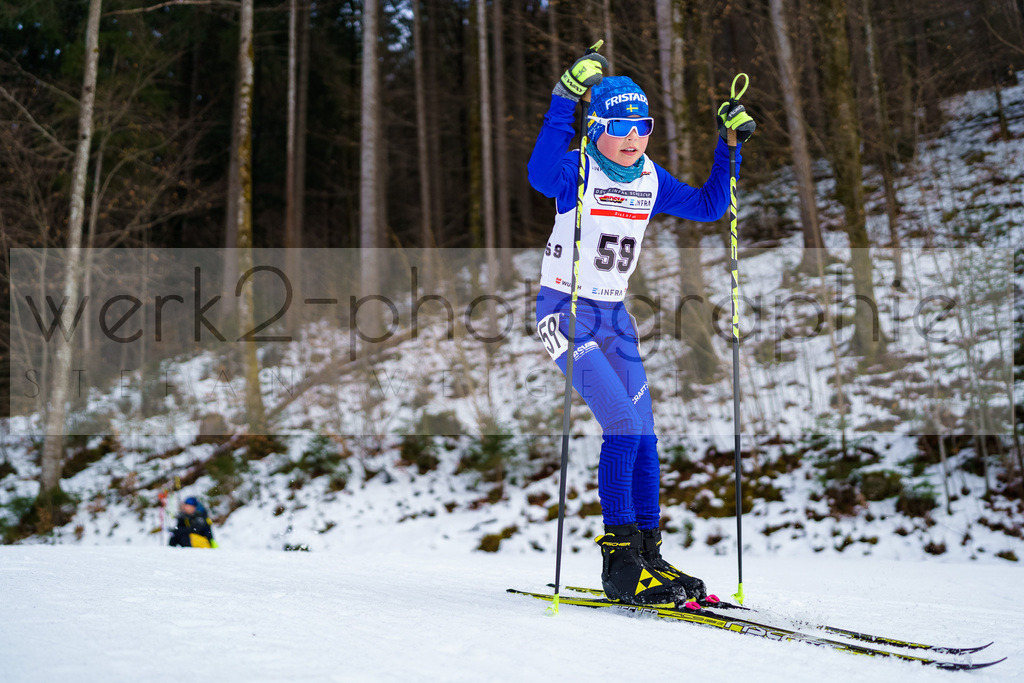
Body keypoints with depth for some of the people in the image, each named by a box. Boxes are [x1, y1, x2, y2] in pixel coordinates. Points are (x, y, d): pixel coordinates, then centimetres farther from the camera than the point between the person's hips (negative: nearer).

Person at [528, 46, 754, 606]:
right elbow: (540, 175, -36)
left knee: (643, 437, 2)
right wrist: (565, 97, -43)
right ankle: (619, 560, -10)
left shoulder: (650, 179, 6)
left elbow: (708, 206, 13)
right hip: (565, 310, -7)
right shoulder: (579, 170, -14)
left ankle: (648, 553, 12)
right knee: (624, 422, -18)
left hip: (614, 317, 7)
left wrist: (728, 146, 5)